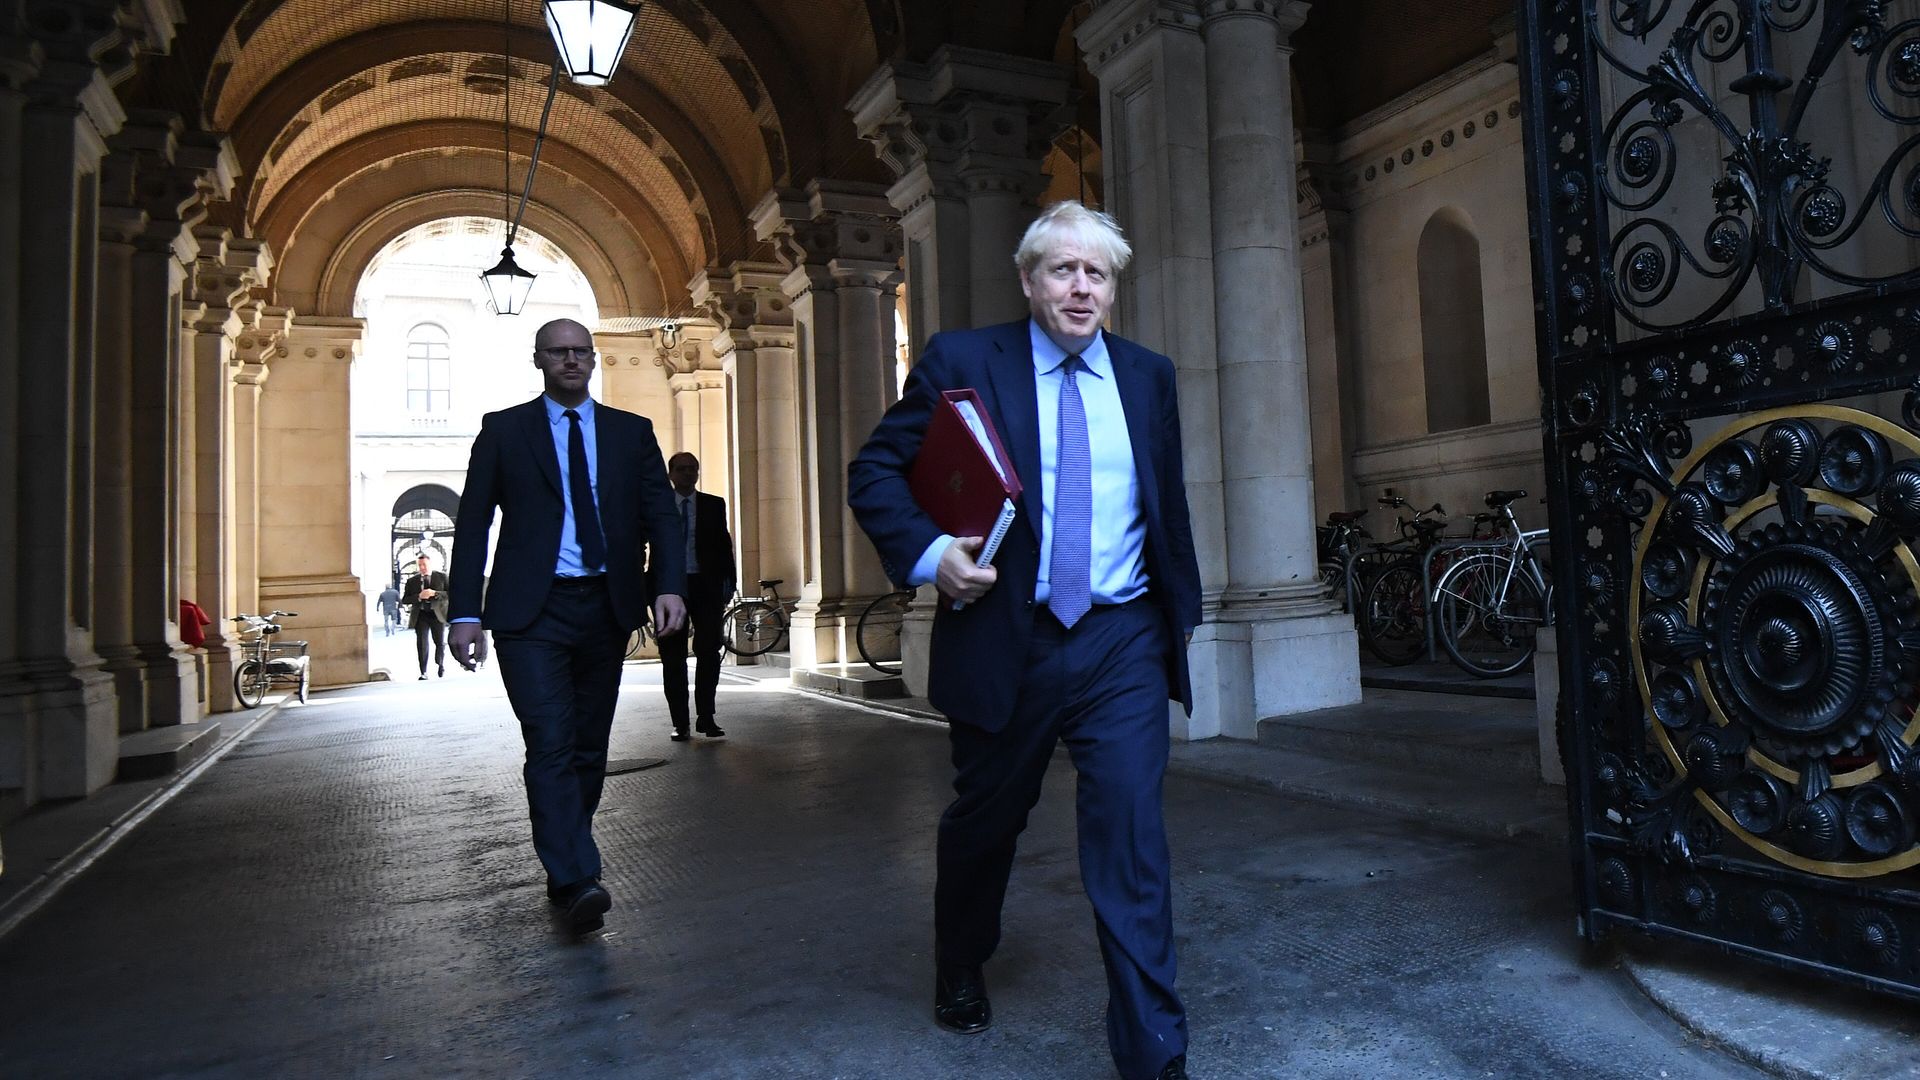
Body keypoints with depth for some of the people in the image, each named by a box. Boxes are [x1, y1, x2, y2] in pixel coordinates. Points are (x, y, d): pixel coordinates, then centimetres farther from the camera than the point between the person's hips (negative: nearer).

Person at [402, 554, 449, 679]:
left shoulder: (442, 577, 3)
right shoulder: (411, 581, 8)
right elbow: (405, 600, 4)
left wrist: (435, 593, -18)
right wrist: (419, 596, -14)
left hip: (438, 614, -1)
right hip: (420, 615, 1)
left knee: (440, 643, 7)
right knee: (421, 644, -3)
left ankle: (441, 667, 28)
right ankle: (423, 672, 1)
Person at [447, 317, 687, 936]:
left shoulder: (632, 432, 10)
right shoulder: (503, 430, 6)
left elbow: (661, 515, 4)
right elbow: (472, 524, 3)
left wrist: (669, 586, -12)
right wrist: (466, 613, -5)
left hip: (607, 609, 3)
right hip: (532, 612, -2)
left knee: (589, 747, 10)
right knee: (551, 746, -12)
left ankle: (564, 871, 26)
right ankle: (577, 881, -12)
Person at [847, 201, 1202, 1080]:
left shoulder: (1148, 375, 8)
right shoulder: (962, 362, -3)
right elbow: (874, 471, -3)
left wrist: (1182, 607, 20)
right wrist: (927, 552, -19)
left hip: (1123, 645, 1)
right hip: (1004, 638, -1)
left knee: (1131, 838, -6)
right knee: (984, 821, 18)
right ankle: (961, 971, 47)